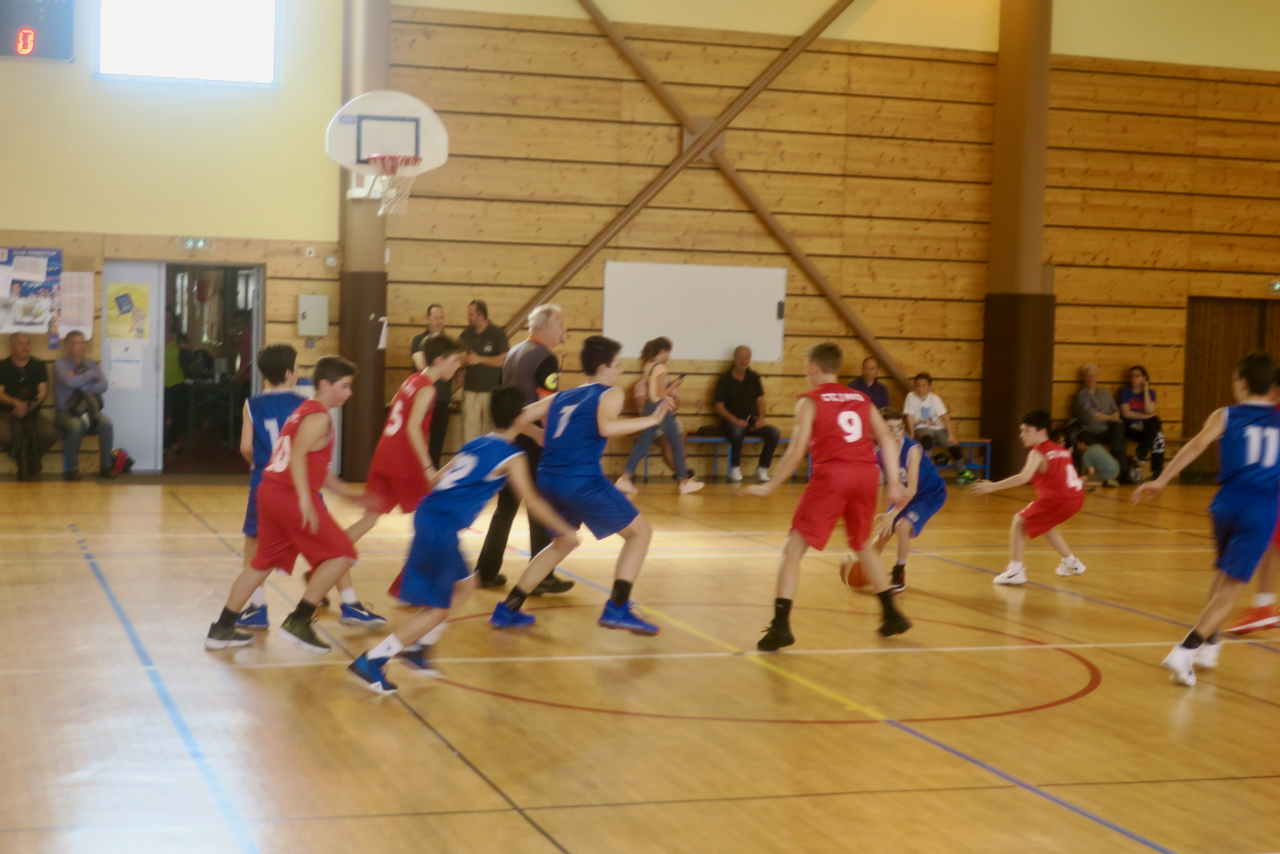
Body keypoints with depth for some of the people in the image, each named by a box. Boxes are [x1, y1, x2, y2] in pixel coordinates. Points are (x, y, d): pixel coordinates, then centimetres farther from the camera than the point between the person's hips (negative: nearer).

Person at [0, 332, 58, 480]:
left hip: (32, 414, 2)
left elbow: (43, 392, 4)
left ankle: (30, 462, 2)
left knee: (50, 433, -28)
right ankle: (27, 464, -3)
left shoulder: (38, 366, 12)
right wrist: (16, 403, -24)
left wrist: (31, 406, -16)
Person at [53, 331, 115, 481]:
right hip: (67, 412, -4)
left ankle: (106, 467, -18)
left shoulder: (92, 364, 13)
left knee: (107, 424, -27)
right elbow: (69, 382, -19)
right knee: (76, 425, -37)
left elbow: (103, 386, -3)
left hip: (90, 411, 4)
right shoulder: (60, 364, 2)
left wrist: (81, 384, -12)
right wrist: (91, 375, -6)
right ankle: (72, 469, -25)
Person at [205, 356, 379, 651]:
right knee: (341, 554, -4)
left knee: (263, 563, 19)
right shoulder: (318, 417, -9)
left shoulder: (304, 411, 21)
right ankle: (299, 622, -5)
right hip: (290, 496, -10)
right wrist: (305, 499, -30)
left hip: (270, 491, 10)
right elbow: (298, 454, -24)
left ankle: (221, 630, 23)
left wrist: (348, 493, 26)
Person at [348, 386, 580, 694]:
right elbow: (532, 502, -2)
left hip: (428, 515, 9)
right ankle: (371, 661, -7)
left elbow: (436, 480, 25)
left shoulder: (474, 445, 19)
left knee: (465, 583, 25)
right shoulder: (512, 457, -2)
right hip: (441, 527, -9)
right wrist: (566, 531, 9)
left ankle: (414, 646, 22)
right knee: (438, 609, -2)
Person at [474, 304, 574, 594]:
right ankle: (541, 578, 4)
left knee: (506, 505, 15)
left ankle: (487, 571, 16)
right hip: (535, 439, -8)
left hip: (510, 435, 8)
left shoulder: (513, 353, 13)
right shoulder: (546, 359, -13)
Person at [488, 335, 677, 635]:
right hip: (582, 481, -7)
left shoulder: (561, 397, 20)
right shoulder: (610, 394, 1)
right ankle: (617, 608, -4)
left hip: (548, 479, 7)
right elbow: (605, 427, -20)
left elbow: (521, 420, 18)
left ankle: (507, 610, 25)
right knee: (640, 531, 8)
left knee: (563, 543, 29)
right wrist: (652, 419, -14)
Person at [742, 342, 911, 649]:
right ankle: (892, 615, 33)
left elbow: (797, 452, -3)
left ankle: (781, 625, -12)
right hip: (866, 473, 5)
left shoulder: (810, 401, 6)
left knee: (793, 548, 0)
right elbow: (887, 439, 9)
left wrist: (769, 488, 3)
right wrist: (894, 484, 10)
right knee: (863, 545, 28)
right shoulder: (861, 399, 20)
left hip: (831, 474, -5)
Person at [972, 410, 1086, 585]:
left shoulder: (1037, 453, -9)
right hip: (1075, 497, 9)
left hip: (1057, 501, -9)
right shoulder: (1060, 450, 17)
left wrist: (993, 486, -29)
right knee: (1043, 525, 32)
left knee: (1019, 521, 2)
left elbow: (1024, 477, -25)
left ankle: (1015, 571, -7)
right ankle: (1072, 563, 43)